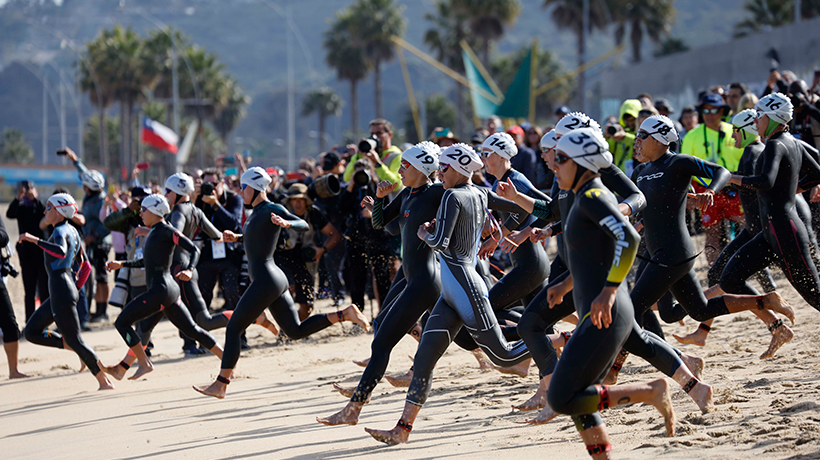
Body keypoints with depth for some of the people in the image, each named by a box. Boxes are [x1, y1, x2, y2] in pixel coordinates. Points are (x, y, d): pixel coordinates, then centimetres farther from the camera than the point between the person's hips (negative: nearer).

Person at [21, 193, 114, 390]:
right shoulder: (72, 232, 15)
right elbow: (85, 265, 20)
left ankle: (105, 382, -2)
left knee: (74, 340, -5)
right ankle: (72, 347, 10)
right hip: (59, 293, 10)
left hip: (61, 292, -10)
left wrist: (35, 240, -34)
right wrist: (75, 288, 26)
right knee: (31, 332, 13)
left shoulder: (60, 231, -13)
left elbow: (61, 251, -37)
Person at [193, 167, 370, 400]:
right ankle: (345, 314, 5)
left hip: (266, 280, -10)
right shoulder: (256, 212, 17)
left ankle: (220, 384, -2)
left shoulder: (272, 210, -10)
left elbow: (304, 225, -19)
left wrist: (286, 223, -38)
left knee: (233, 328, -5)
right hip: (274, 279, 10)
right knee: (296, 331, 10)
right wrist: (236, 237, 18)